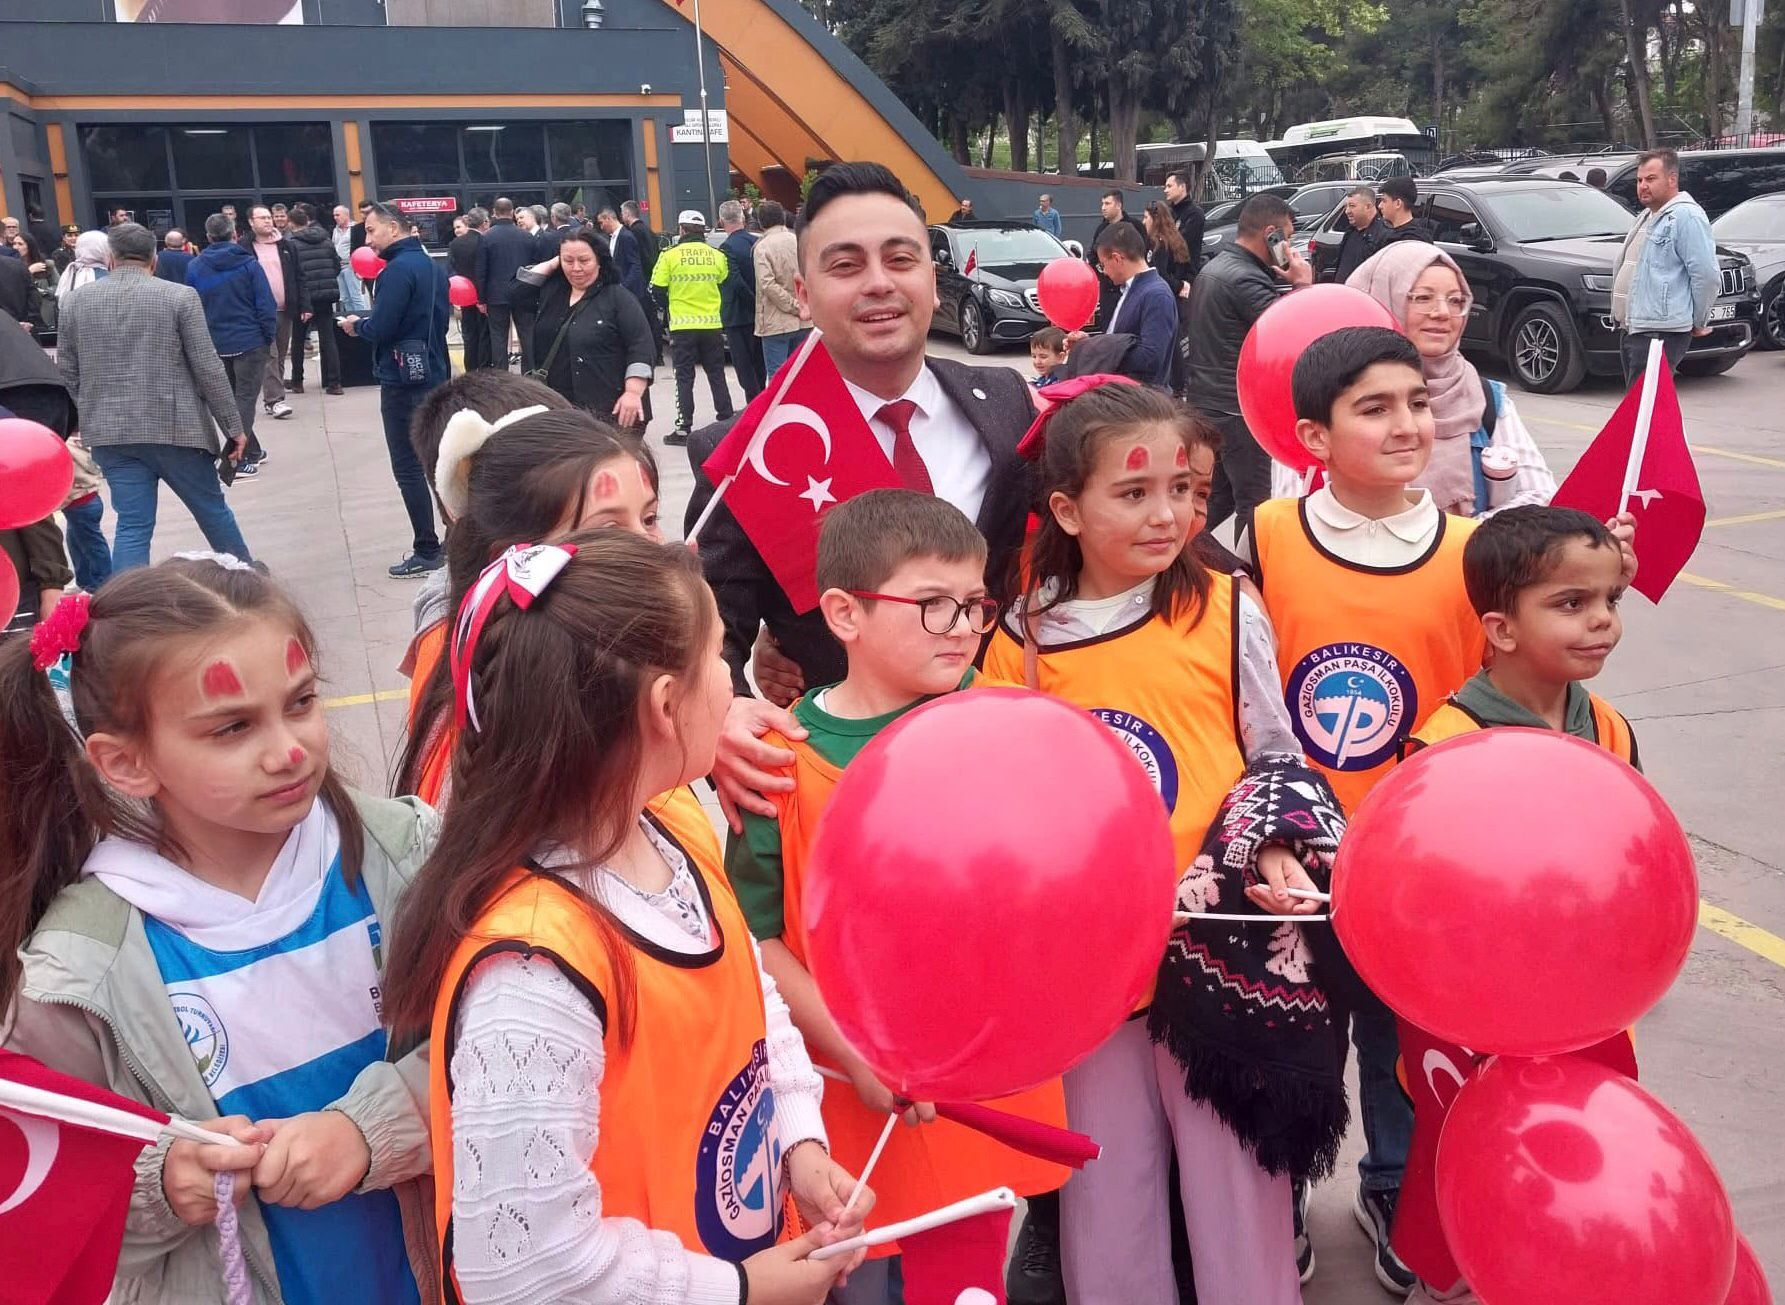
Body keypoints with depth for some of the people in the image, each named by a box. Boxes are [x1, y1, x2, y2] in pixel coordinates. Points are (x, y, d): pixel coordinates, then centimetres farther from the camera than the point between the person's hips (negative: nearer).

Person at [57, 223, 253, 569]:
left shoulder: (75, 302, 6)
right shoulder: (180, 296, -6)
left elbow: (67, 372, 10)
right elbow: (208, 368, -7)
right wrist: (233, 426, -1)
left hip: (109, 434, 3)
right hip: (175, 427, -2)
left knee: (132, 525, 4)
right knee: (212, 509, 15)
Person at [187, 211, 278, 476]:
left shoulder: (194, 268, 0)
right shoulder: (249, 264, -9)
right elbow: (266, 305, -11)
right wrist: (270, 336, 0)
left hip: (214, 344, 4)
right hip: (250, 342, -4)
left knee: (231, 399, 18)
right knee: (245, 399, -2)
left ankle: (252, 451, 26)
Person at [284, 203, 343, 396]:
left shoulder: (291, 243, -9)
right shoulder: (326, 240, 5)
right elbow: (337, 267, 9)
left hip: (303, 296, -3)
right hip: (326, 295, 3)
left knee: (298, 339, 12)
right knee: (328, 338, 5)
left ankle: (297, 382, 18)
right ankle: (333, 382, -3)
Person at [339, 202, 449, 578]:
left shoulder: (399, 269, -16)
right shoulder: (433, 266, 11)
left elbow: (379, 329, -21)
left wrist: (355, 326, -1)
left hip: (403, 381, -9)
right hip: (434, 375, 9)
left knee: (408, 468, -2)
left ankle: (427, 552, -1)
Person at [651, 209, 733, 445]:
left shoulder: (670, 255, -6)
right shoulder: (718, 256, 1)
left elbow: (658, 290, -3)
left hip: (682, 326, -2)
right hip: (713, 324, 2)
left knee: (684, 377, 3)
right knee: (716, 374, 13)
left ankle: (683, 428, 0)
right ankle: (727, 422, 16)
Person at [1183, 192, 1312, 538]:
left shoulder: (1213, 267, 13)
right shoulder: (1246, 278, -19)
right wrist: (1303, 284, -11)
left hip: (1204, 402, 10)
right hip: (1239, 410, -10)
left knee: (1217, 498, 16)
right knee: (1254, 504, -1)